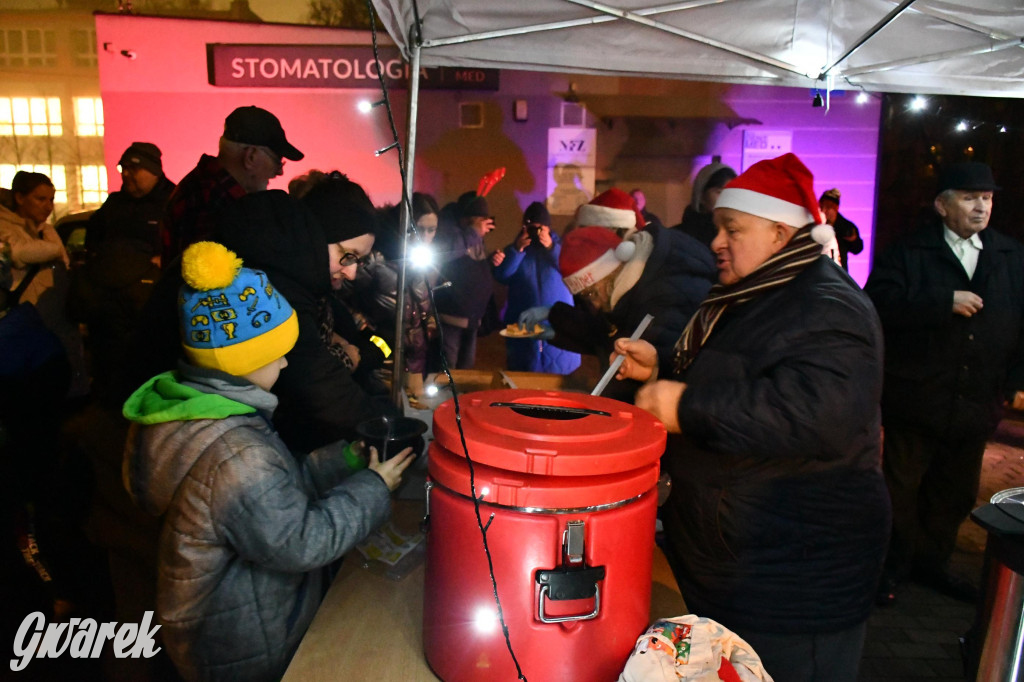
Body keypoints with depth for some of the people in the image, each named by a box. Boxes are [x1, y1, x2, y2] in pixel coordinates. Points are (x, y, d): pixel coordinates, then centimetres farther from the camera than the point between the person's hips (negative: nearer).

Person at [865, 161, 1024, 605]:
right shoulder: (909, 253, -6)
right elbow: (879, 302, -21)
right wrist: (946, 302, -24)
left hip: (977, 401, 5)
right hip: (915, 399, -4)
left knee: (956, 493, 17)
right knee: (902, 487, 8)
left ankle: (932, 562, 36)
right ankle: (894, 566, 25)